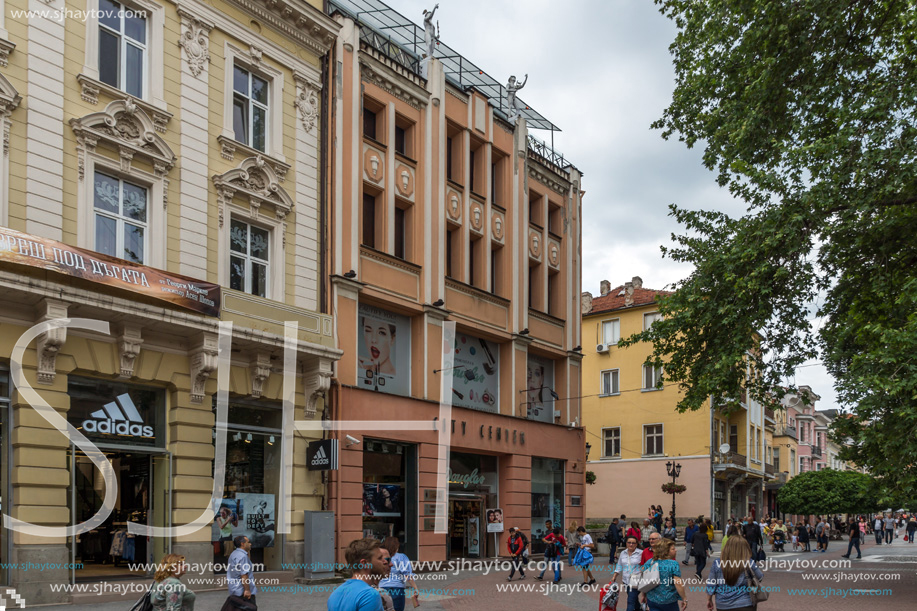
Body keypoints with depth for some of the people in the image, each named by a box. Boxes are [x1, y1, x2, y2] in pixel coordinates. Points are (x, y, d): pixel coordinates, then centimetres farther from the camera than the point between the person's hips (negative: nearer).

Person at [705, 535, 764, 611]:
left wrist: (709, 599, 14)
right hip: (744, 605, -2)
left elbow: (711, 585, -1)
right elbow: (760, 577, 5)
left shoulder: (717, 563, -9)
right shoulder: (749, 563, -12)